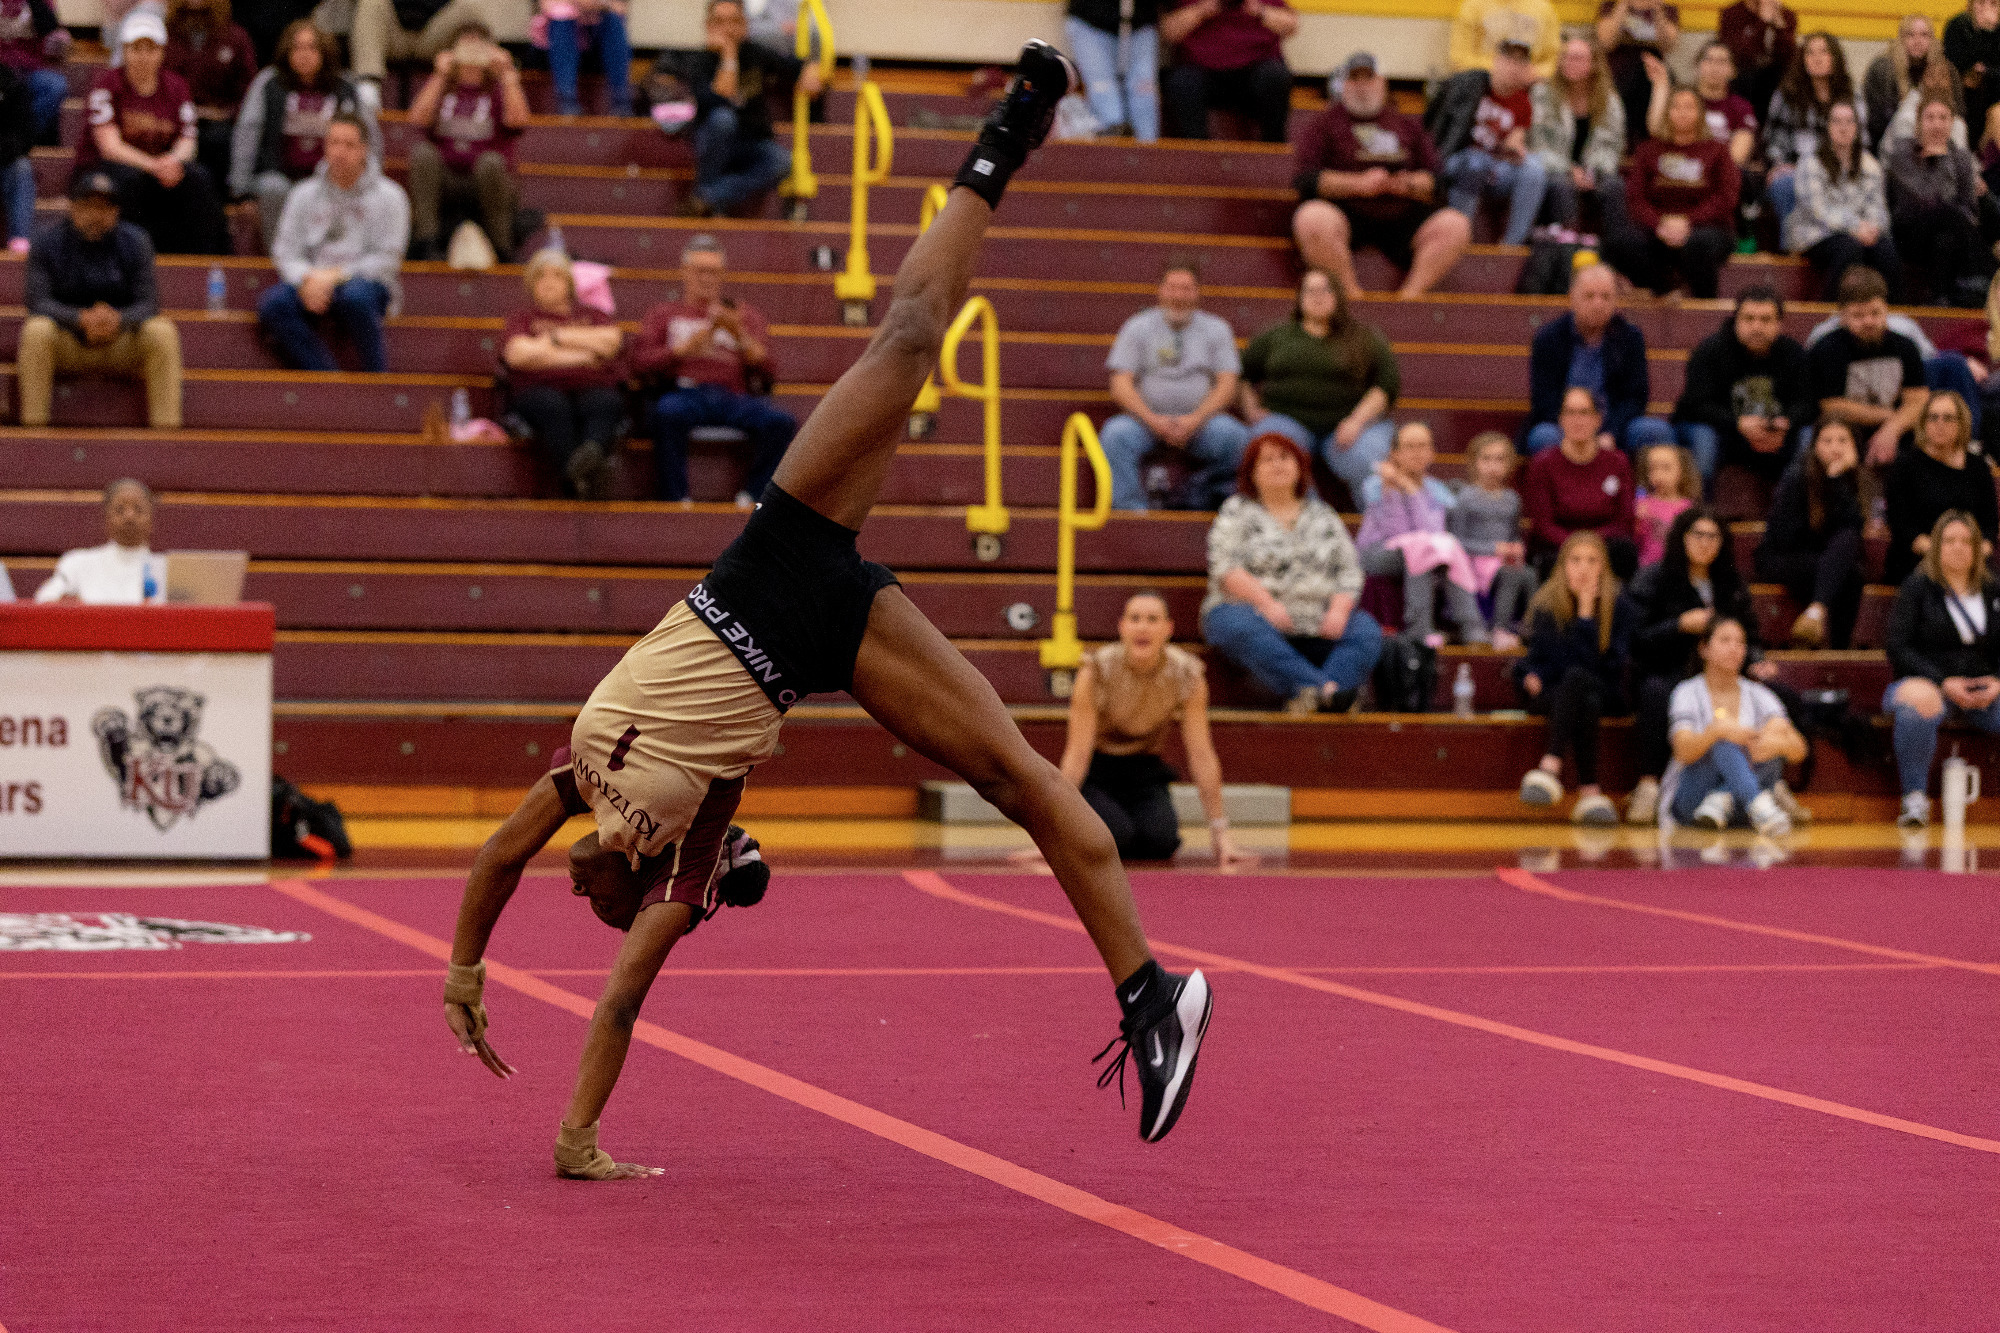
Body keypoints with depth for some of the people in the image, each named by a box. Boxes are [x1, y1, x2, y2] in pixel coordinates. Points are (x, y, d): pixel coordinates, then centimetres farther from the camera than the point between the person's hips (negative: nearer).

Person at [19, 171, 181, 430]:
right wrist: (81, 319, -34)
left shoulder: (135, 241, -2)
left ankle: (167, 427, -28)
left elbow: (148, 302, -9)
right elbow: (38, 301, -14)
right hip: (66, 345, -1)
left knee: (162, 331, -26)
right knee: (36, 330, -32)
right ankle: (32, 426, -29)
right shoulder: (48, 241, -5)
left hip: (120, 346, 1)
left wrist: (119, 320, -33)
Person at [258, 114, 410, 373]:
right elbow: (285, 251, 9)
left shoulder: (388, 196, 5)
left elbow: (386, 258, -3)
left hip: (366, 281, -3)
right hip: (311, 281, 3)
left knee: (355, 297, -40)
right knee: (272, 303, -28)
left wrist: (336, 276, -15)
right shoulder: (305, 193, 16)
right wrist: (307, 279, -14)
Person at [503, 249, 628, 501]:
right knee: (552, 405, -39)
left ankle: (592, 452, -71)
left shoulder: (593, 315, 28)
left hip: (593, 388, 1)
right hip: (540, 390, -1)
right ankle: (577, 476, -63)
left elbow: (612, 339, 4)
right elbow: (519, 355, 0)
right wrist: (582, 355, 0)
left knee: (603, 403, -37)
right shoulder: (520, 319, 23)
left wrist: (557, 336, 5)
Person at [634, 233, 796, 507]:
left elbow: (768, 370, 10)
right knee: (668, 411, -38)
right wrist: (687, 347, -8)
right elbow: (640, 364, 6)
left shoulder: (746, 315, 26)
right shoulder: (663, 315, 24)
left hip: (736, 396, 1)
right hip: (686, 393, -1)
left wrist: (739, 335, -7)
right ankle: (675, 502, -33)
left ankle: (750, 498, -21)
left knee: (781, 422, -29)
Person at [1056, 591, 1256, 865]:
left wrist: (1221, 833, -14)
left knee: (1162, 842, -25)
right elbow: (1077, 754, -23)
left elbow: (1202, 756, -13)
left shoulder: (1187, 675, -17)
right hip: (1096, 772, -2)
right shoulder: (1097, 670, -23)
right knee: (1116, 835, -30)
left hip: (1145, 771, 2)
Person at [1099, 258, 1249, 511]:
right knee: (1116, 435, -32)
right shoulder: (1136, 328, 9)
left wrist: (1194, 420, -16)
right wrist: (1153, 420, -18)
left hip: (1200, 421, 1)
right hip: (1146, 418, -1)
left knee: (1235, 437, -30)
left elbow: (1227, 386, 2)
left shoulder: (1216, 329, 12)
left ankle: (1195, 500, -14)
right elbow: (1121, 387, -1)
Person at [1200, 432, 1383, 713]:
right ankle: (1324, 690, -54)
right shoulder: (1238, 512, 10)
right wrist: (1266, 603, -19)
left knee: (1366, 629, -24)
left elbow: (1349, 571, 12)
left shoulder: (1322, 514, 19)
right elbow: (1226, 568, -4)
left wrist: (1339, 610, -9)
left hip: (1317, 623, 3)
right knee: (1246, 631, -38)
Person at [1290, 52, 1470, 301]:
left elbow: (1435, 179, 16)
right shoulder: (1323, 123, 12)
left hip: (1401, 219, 3)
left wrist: (1409, 185, -8)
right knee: (1313, 220, -38)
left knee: (1456, 225, -21)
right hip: (1344, 213, -3)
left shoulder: (1407, 125, 22)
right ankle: (1351, 294, -28)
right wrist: (1360, 184, -13)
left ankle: (1411, 293, -24)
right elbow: (1304, 178, -2)